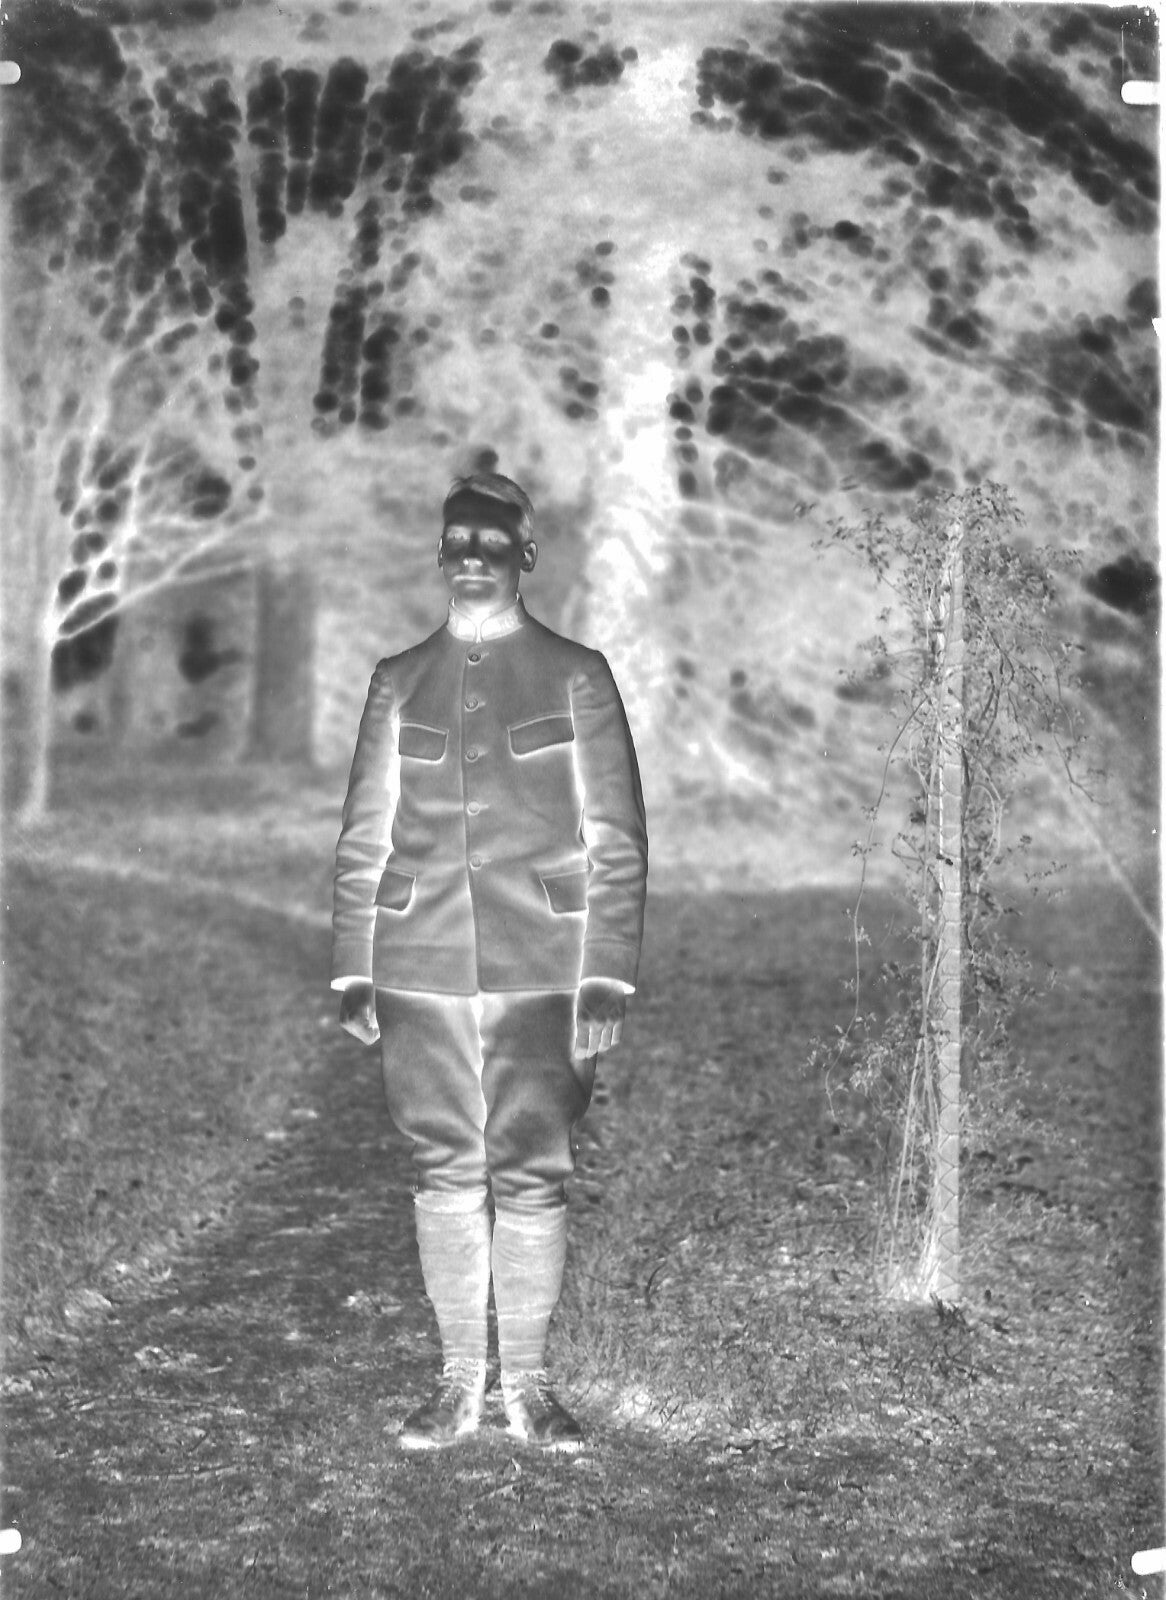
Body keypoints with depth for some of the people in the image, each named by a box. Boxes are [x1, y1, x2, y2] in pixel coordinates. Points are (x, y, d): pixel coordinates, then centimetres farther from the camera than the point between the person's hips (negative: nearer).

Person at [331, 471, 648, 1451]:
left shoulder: (575, 678, 4)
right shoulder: (399, 684, 11)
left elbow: (616, 842, 1)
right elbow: (364, 838, 12)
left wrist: (607, 980, -6)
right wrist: (354, 973, 4)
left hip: (540, 971, -2)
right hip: (421, 972, 2)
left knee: (532, 1176, -1)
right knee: (447, 1173, 5)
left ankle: (529, 1385, 9)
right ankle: (460, 1382, 15)